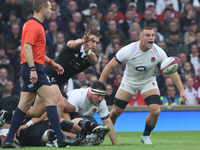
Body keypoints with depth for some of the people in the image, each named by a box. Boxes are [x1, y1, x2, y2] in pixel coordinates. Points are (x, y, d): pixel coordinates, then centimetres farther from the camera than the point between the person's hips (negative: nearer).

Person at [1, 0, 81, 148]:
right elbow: (27, 48, -22)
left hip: (33, 70, 10)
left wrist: (52, 63, 30)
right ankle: (61, 138, -15)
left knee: (25, 105, 8)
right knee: (51, 99, -12)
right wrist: (33, 69, -28)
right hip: (34, 68, -10)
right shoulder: (34, 26, -12)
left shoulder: (34, 25, 21)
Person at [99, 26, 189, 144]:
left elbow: (172, 71, -13)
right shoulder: (128, 51, -26)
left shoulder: (159, 53, -22)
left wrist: (182, 90, -18)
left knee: (155, 111, -18)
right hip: (129, 81, -1)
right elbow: (110, 67, -18)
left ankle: (146, 136, 7)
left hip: (148, 82, 1)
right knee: (115, 112, -3)